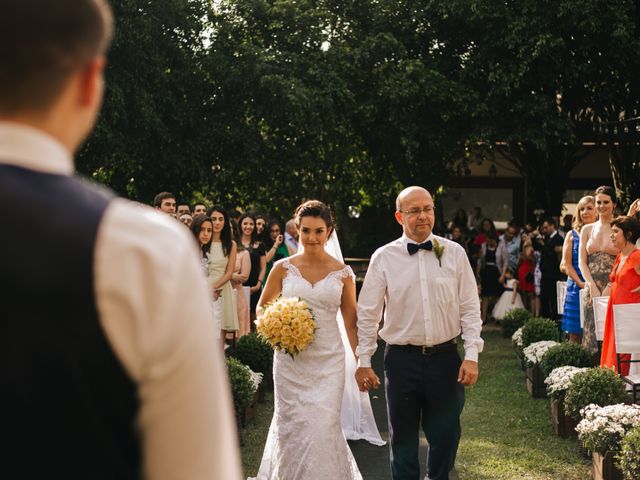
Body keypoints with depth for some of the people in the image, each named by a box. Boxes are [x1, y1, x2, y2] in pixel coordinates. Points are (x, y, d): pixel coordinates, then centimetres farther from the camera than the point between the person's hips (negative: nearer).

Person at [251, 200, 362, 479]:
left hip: (328, 362, -1)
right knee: (290, 427, 7)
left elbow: (351, 323, 8)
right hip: (289, 360, 1)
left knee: (323, 429, -6)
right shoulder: (283, 268, 1)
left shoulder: (342, 274, 2)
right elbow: (262, 306, 12)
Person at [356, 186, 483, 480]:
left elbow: (470, 308, 2)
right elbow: (368, 313, 2)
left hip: (445, 357, 1)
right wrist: (363, 362, 1)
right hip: (402, 358, -1)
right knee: (403, 436, 9)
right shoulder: (384, 258, -2)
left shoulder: (454, 253, 1)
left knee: (446, 434, 10)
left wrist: (471, 356, -4)